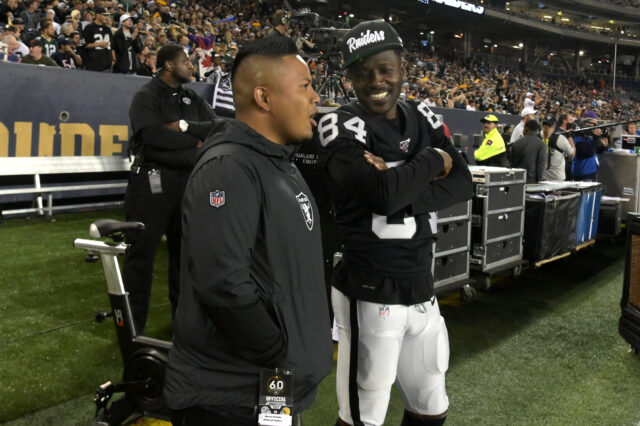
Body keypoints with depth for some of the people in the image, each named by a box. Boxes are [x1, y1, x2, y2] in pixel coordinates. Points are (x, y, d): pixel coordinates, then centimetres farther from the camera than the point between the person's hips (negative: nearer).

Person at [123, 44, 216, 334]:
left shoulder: (192, 99, 16)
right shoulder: (147, 96, -3)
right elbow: (152, 135, -20)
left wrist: (185, 127, -12)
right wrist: (194, 140, -12)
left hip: (187, 179, 6)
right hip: (152, 179, -6)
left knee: (185, 245, 13)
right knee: (143, 248, -2)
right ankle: (133, 319, 8)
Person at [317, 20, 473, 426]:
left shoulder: (421, 118, 8)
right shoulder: (343, 127, -12)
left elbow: (463, 183, -1)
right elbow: (383, 193, -27)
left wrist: (402, 189, -17)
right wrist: (434, 160, -10)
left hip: (422, 289, 7)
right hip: (371, 294, -6)